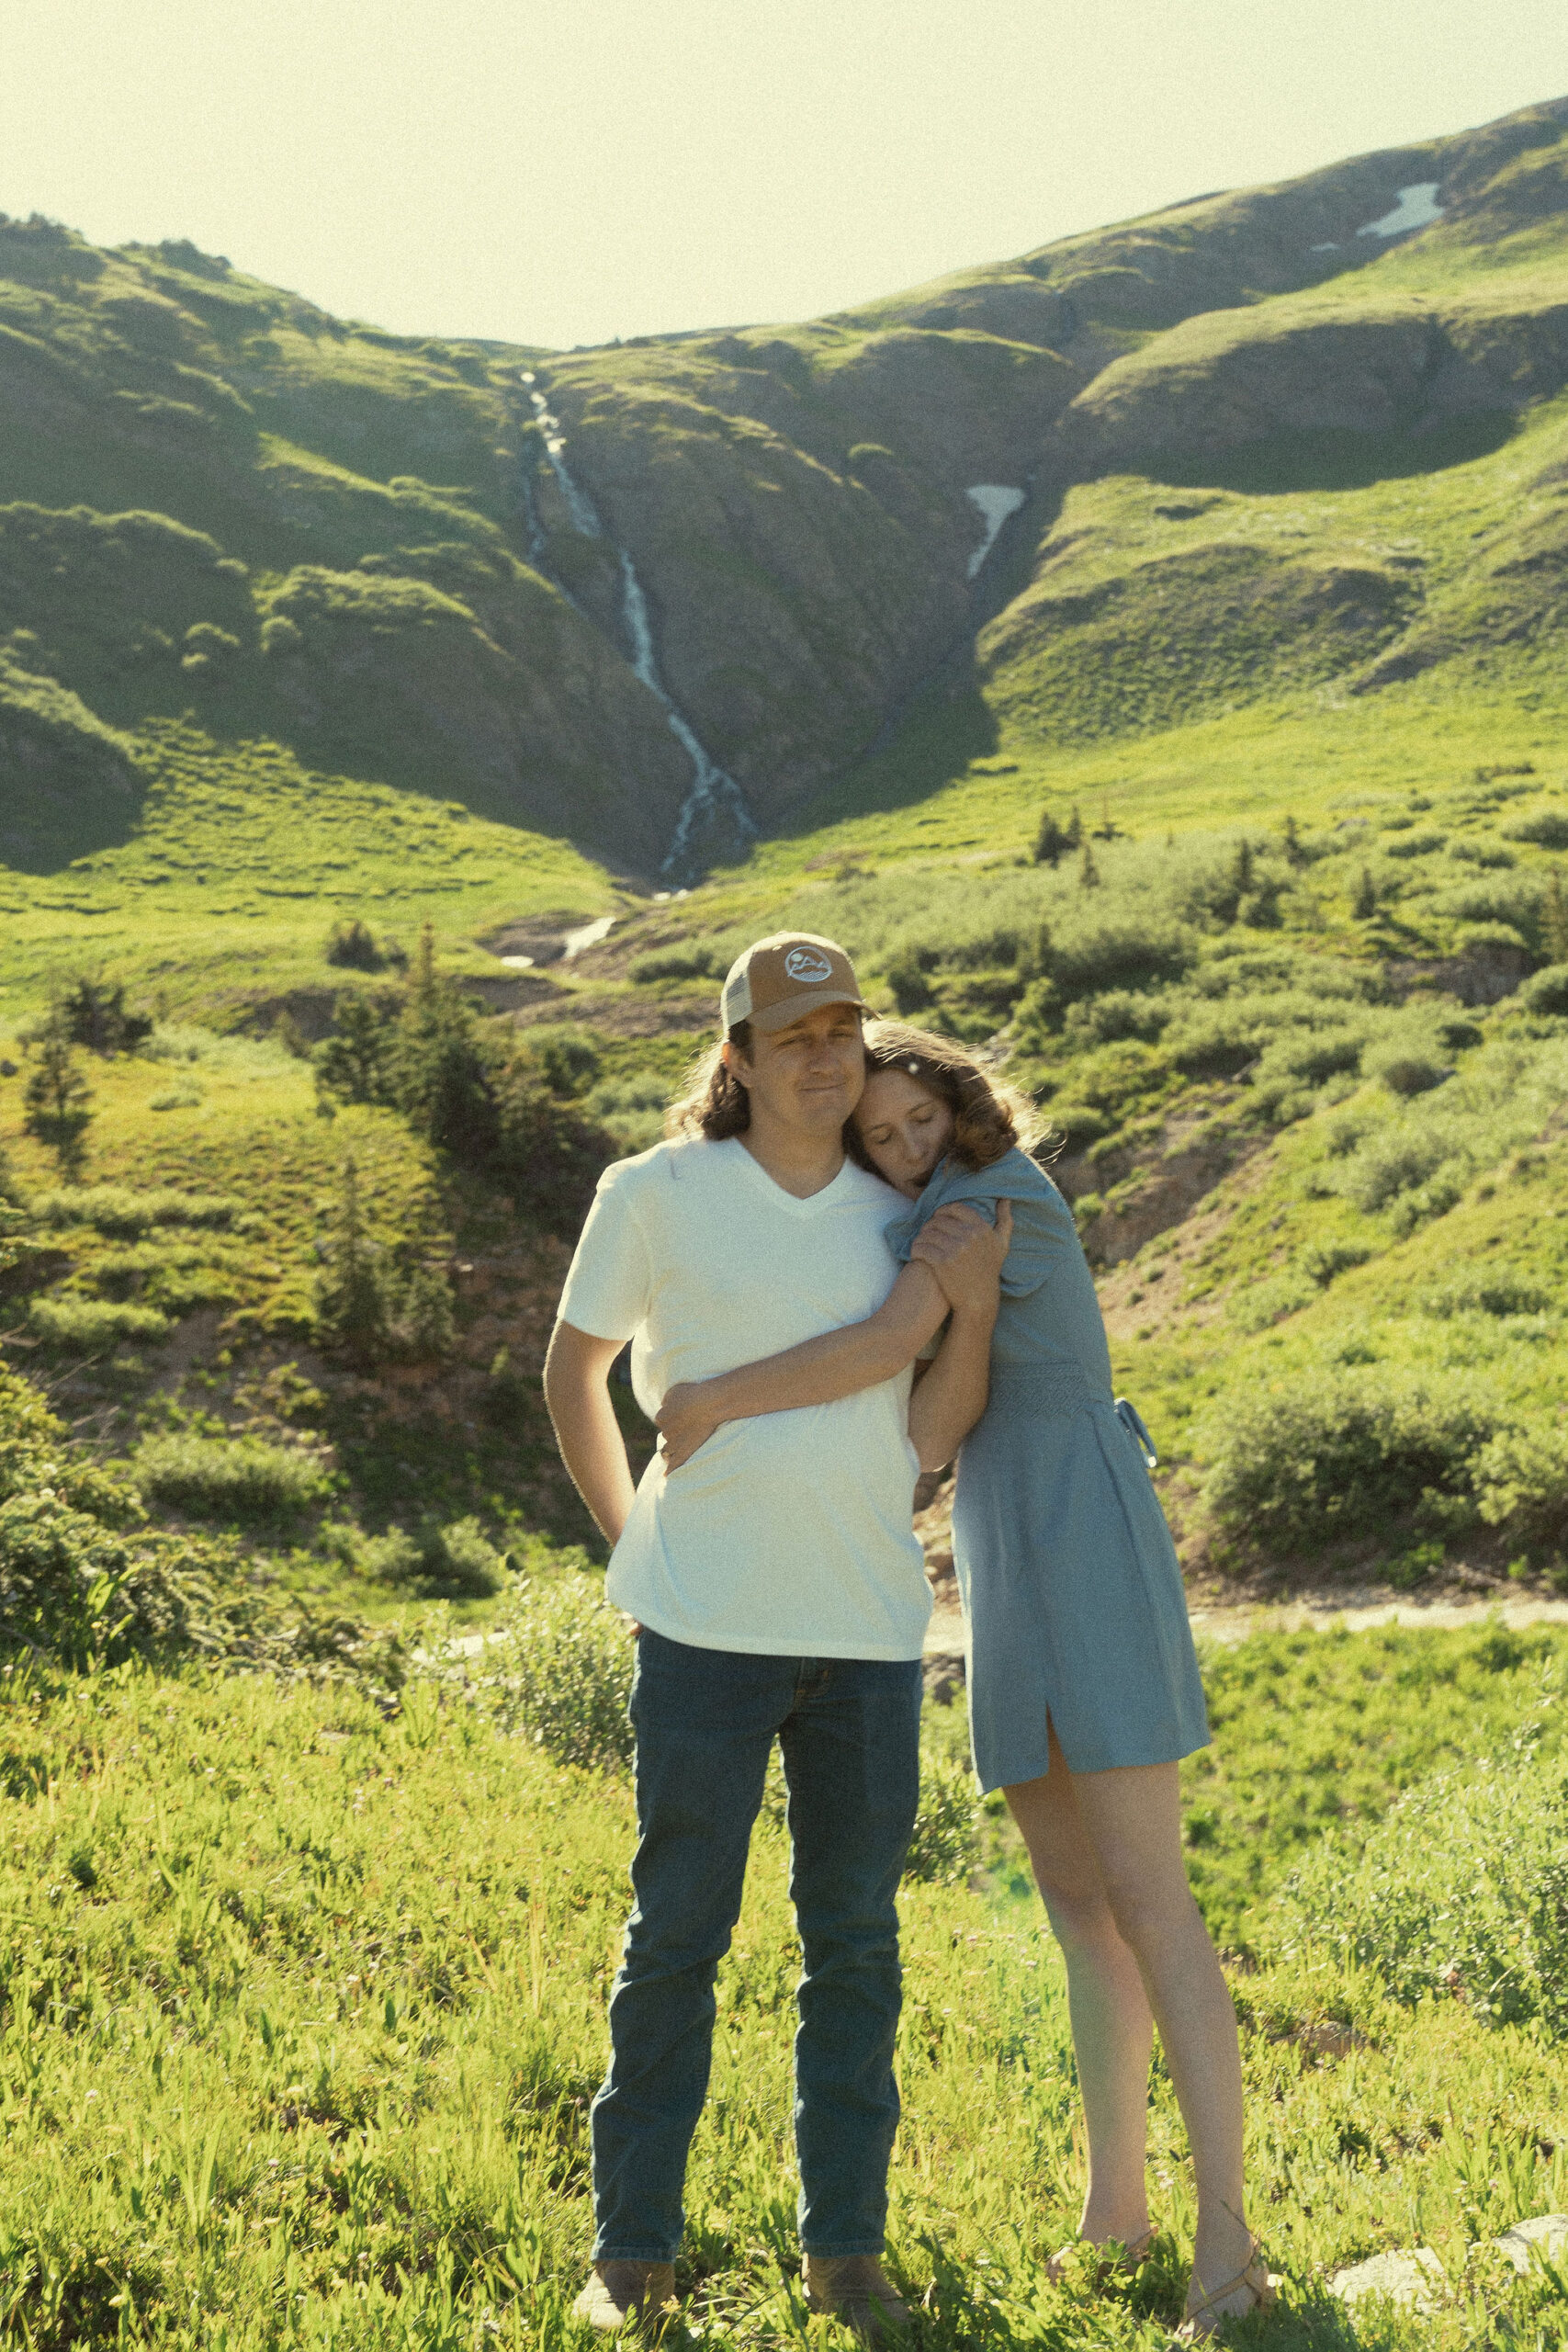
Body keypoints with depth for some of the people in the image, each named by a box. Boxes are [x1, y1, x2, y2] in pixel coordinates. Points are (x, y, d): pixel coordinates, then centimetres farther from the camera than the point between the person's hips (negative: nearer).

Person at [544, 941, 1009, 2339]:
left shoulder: (903, 1221, 8)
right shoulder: (657, 1196, -2)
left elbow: (931, 1441, 6)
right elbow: (574, 1372, 11)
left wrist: (974, 1309, -9)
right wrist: (628, 1540, 10)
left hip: (871, 1631, 3)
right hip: (708, 1630, -3)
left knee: (855, 1943, 10)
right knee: (677, 1937, 4)